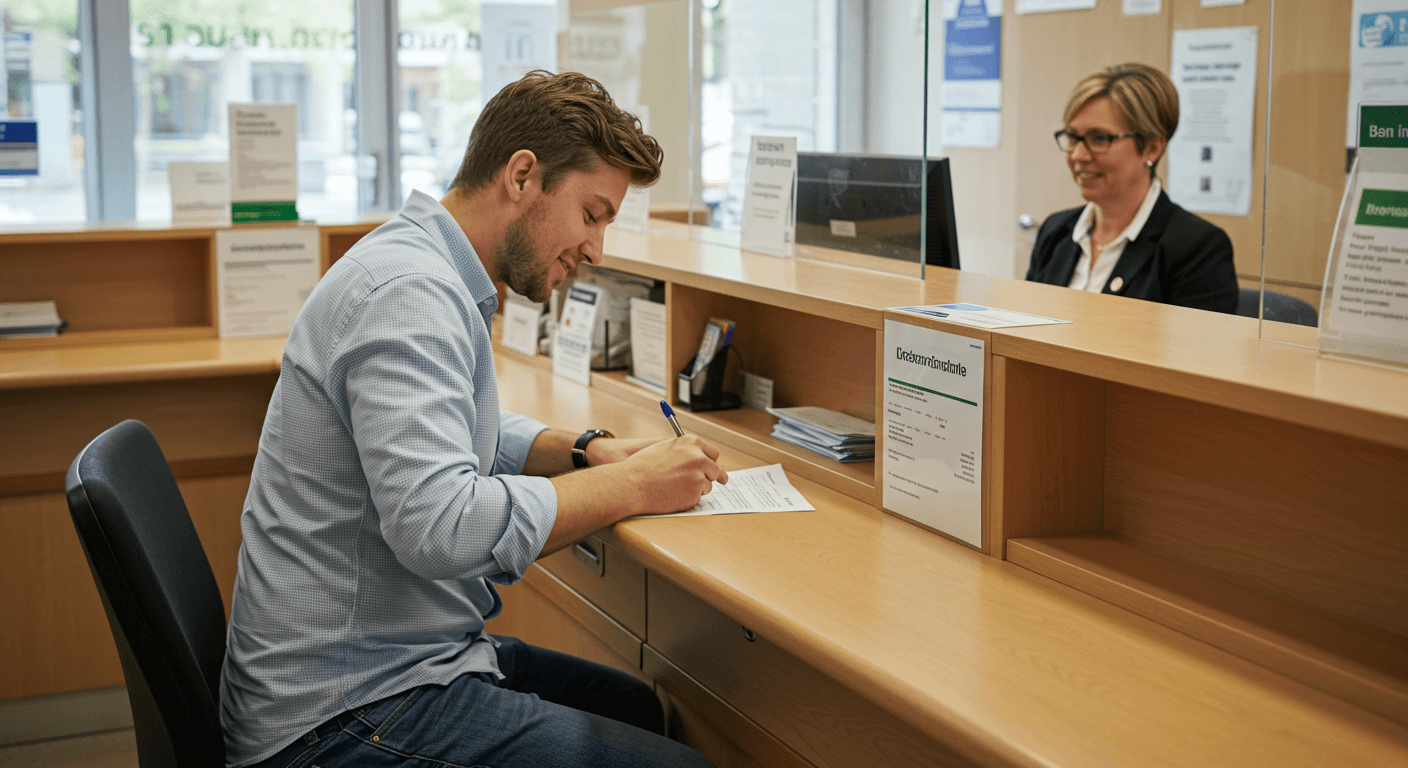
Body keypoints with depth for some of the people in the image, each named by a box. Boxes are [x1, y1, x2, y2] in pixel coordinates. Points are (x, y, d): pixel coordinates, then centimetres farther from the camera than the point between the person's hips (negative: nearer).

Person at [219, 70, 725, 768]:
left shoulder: (432, 274, 11)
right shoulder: (409, 292, -22)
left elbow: (470, 435, 26)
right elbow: (439, 526, -34)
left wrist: (589, 451, 8)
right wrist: (632, 486, -21)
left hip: (402, 655, 11)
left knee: (644, 710, 18)